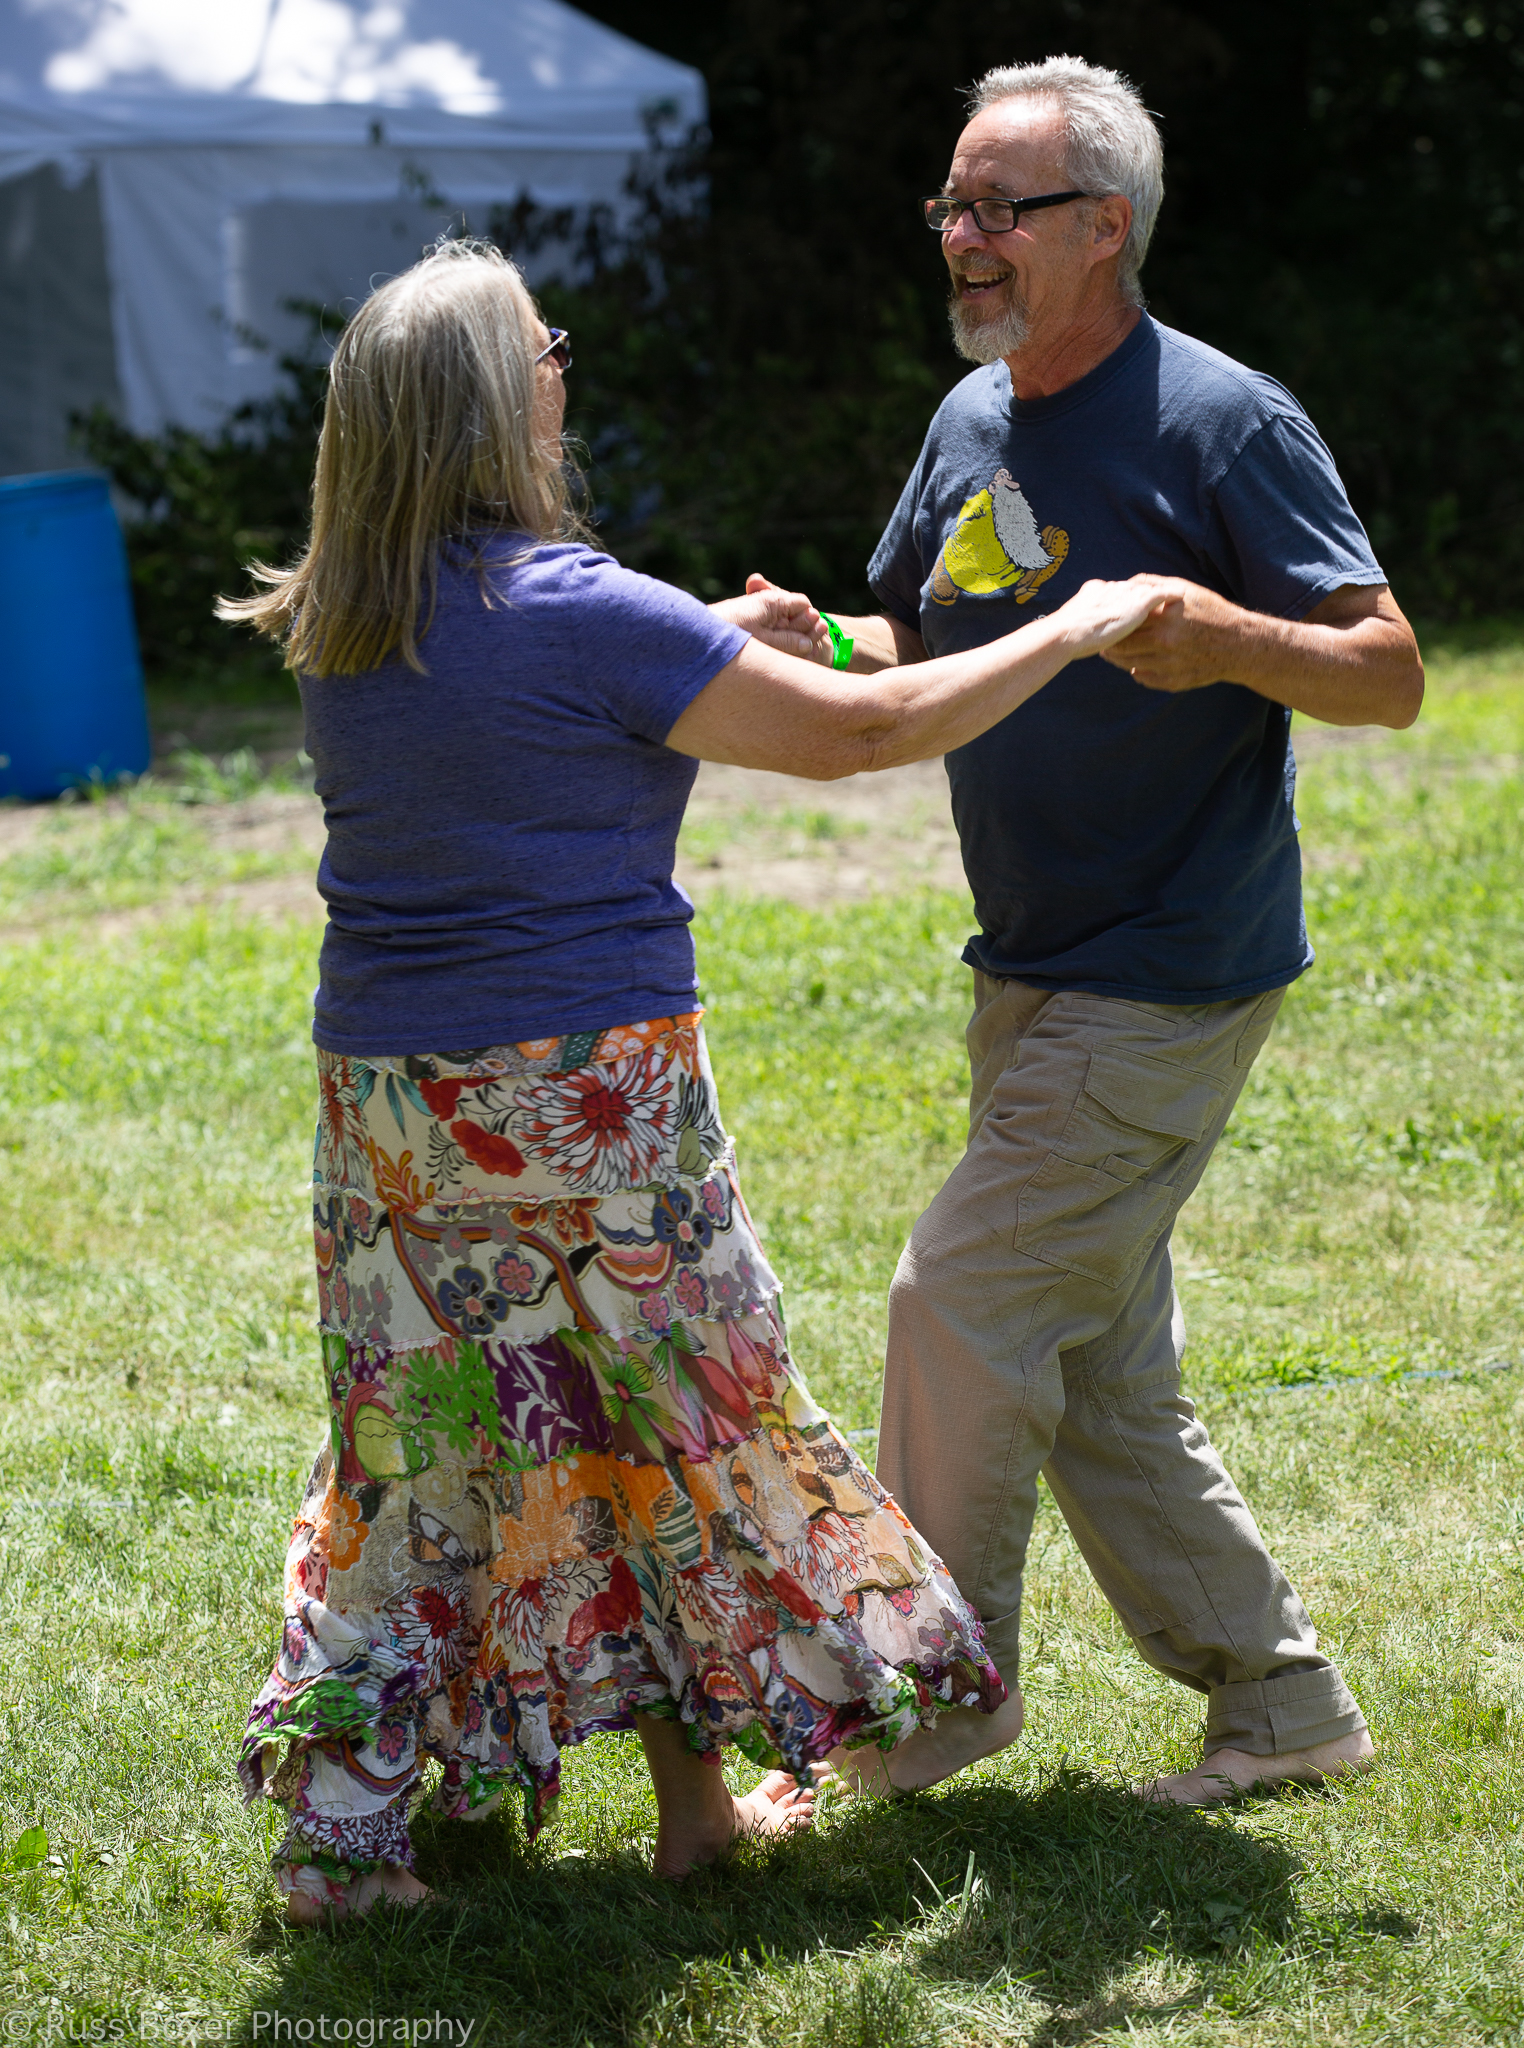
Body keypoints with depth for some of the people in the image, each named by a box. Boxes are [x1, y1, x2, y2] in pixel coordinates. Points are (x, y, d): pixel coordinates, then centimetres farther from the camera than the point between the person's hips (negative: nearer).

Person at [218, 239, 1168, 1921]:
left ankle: (342, 1828, 16)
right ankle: (697, 1794, 22)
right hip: (581, 1085, -6)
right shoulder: (575, 614, -17)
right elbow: (863, 732, -14)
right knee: (676, 1417, 12)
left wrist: (704, 643, 23)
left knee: (412, 1445, 14)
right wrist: (1077, 629, -4)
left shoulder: (341, 631, 4)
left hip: (384, 1091, 6)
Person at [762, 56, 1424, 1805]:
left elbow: (1392, 678, -15)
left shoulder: (1222, 425, -14)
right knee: (1097, 1374, 12)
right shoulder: (972, 420, 8)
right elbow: (909, 664, 18)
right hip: (1035, 978, 8)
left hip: (1172, 982, -8)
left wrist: (1227, 638, -34)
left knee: (963, 1301, -8)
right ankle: (1280, 1699, 24)